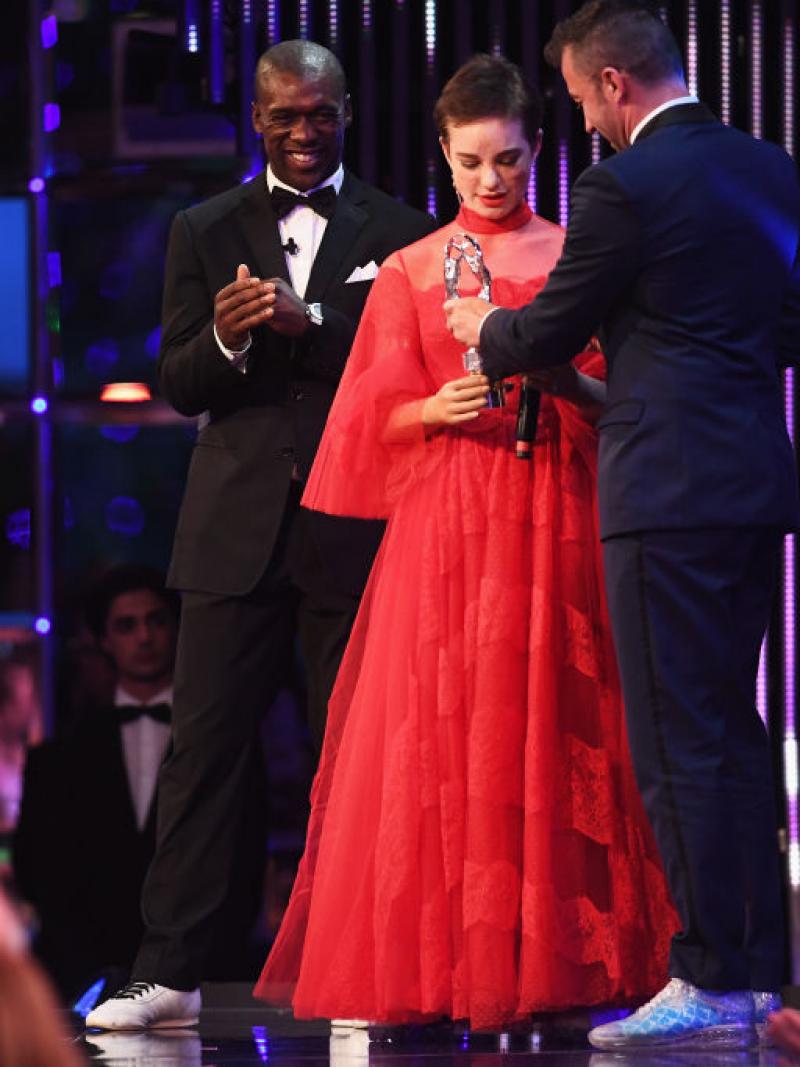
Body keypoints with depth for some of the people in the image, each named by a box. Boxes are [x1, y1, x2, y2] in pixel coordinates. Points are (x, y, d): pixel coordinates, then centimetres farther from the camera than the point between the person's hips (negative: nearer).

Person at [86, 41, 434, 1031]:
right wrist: (226, 338, -14)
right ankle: (169, 969, -1)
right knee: (203, 744, -2)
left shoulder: (400, 232, 7)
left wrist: (308, 321, -15)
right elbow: (179, 383, 8)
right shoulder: (205, 232, 12)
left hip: (353, 529, -1)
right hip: (237, 527, 1)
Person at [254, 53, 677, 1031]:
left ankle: (555, 959, -1)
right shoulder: (409, 272, 11)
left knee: (550, 723, -4)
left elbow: (622, 393, 6)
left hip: (557, 518, 0)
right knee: (440, 734, -6)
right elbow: (384, 416, 9)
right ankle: (440, 969, -5)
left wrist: (563, 379, -14)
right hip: (446, 524, 0)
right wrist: (442, 409, -11)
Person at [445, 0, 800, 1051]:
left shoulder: (625, 187, -12)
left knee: (680, 739, -4)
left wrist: (482, 328, 18)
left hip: (671, 491, -8)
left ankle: (711, 982, -4)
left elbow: (547, 334, -4)